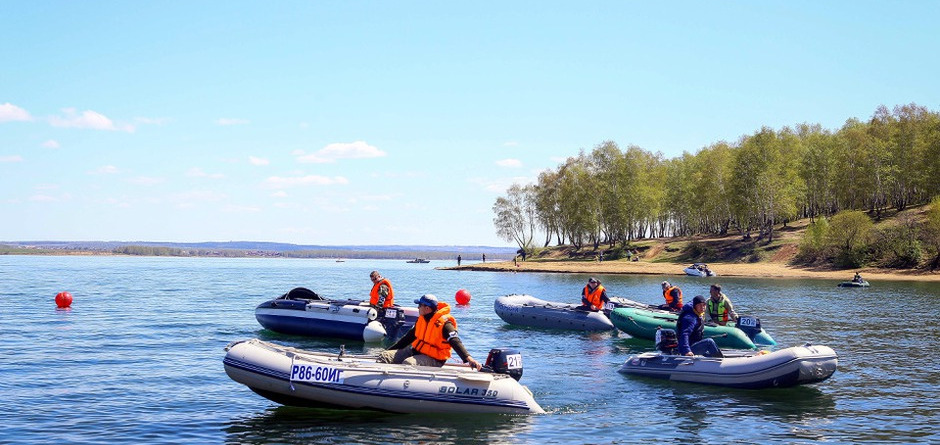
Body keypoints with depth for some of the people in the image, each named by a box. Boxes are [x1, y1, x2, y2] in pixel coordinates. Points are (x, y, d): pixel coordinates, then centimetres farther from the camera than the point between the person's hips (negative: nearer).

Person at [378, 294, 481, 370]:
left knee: (408, 363, -36)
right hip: (415, 351, 8)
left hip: (433, 359, -8)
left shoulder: (444, 323, -17)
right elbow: (408, 338, 19)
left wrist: (468, 358, -42)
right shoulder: (421, 319, 9)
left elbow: (456, 342, -27)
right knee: (384, 356, -4)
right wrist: (390, 350, 20)